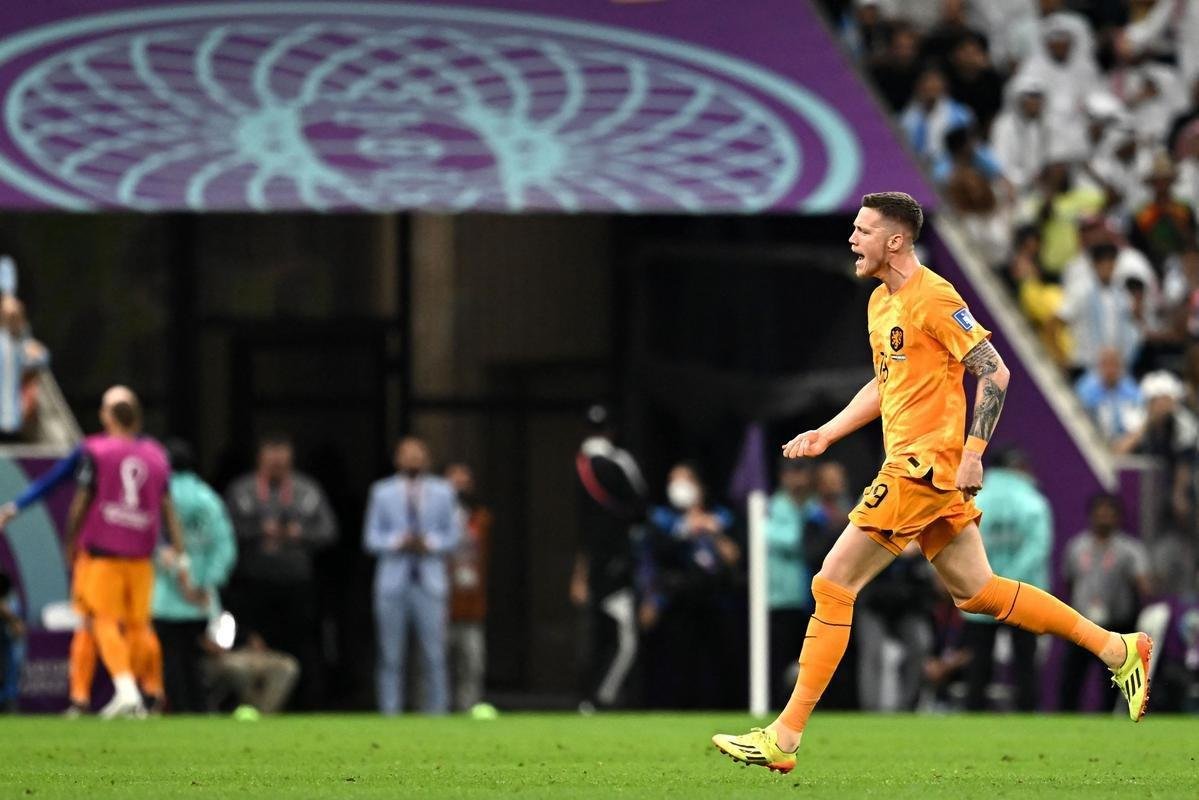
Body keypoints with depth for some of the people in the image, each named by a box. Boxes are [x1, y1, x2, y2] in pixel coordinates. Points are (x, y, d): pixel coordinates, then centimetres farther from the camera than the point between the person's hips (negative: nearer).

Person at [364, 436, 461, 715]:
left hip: (430, 582, 0)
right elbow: (371, 538, 8)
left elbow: (453, 535, 11)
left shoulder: (443, 491, 12)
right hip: (393, 583, 0)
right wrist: (398, 542, -10)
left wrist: (429, 543, -8)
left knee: (434, 656, -6)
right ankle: (390, 716, 0)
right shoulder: (382, 492, 11)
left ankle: (437, 714, -3)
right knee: (391, 657, -2)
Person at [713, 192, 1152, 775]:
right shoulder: (881, 301, 15)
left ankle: (783, 739, -7)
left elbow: (994, 373, -16)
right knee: (974, 592, 14)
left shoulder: (932, 298, -13)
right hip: (914, 467, 10)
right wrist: (826, 434, 19)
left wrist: (972, 453, -21)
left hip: (925, 466, -10)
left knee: (832, 586, -9)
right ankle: (1118, 650, 20)